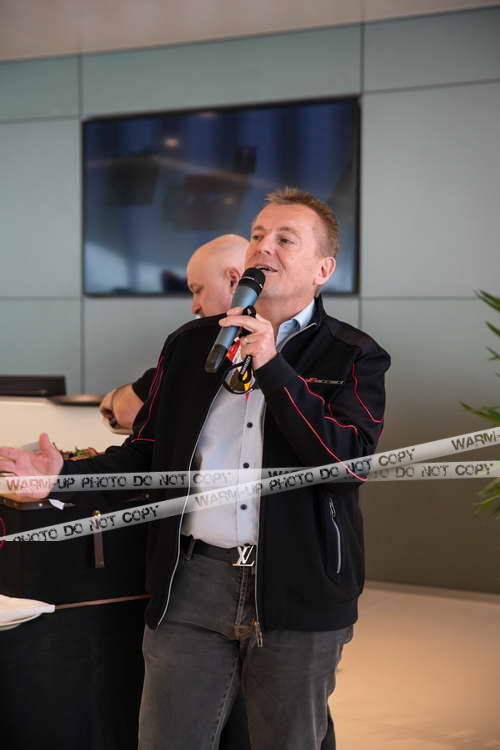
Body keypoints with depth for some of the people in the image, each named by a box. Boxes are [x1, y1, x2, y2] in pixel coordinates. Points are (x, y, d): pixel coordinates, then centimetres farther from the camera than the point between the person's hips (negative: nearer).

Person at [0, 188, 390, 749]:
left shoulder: (355, 358, 1)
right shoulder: (190, 345, 11)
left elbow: (349, 462, -14)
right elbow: (146, 454, 12)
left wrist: (272, 366, -18)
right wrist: (64, 476, -5)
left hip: (299, 594, -2)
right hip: (195, 582, 2)